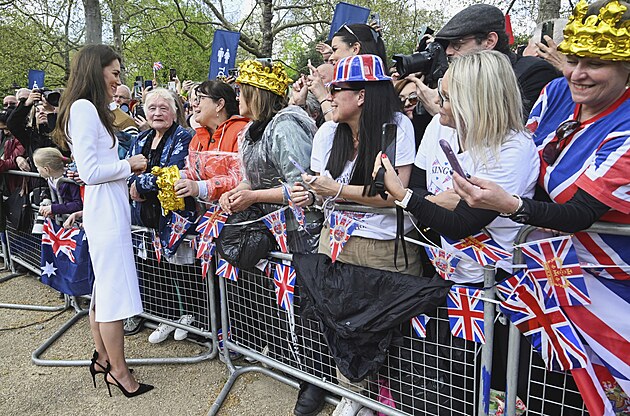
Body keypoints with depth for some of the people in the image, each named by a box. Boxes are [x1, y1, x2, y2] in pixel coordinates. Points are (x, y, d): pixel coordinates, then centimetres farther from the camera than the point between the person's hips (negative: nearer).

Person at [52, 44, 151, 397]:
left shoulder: (92, 110, 17)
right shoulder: (83, 108, -12)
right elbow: (89, 171, -19)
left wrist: (128, 168, 10)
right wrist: (129, 165, -8)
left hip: (109, 208, 10)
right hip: (106, 210, -10)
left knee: (104, 288, 16)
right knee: (115, 292, -3)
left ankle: (103, 359, 28)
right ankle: (120, 372, 8)